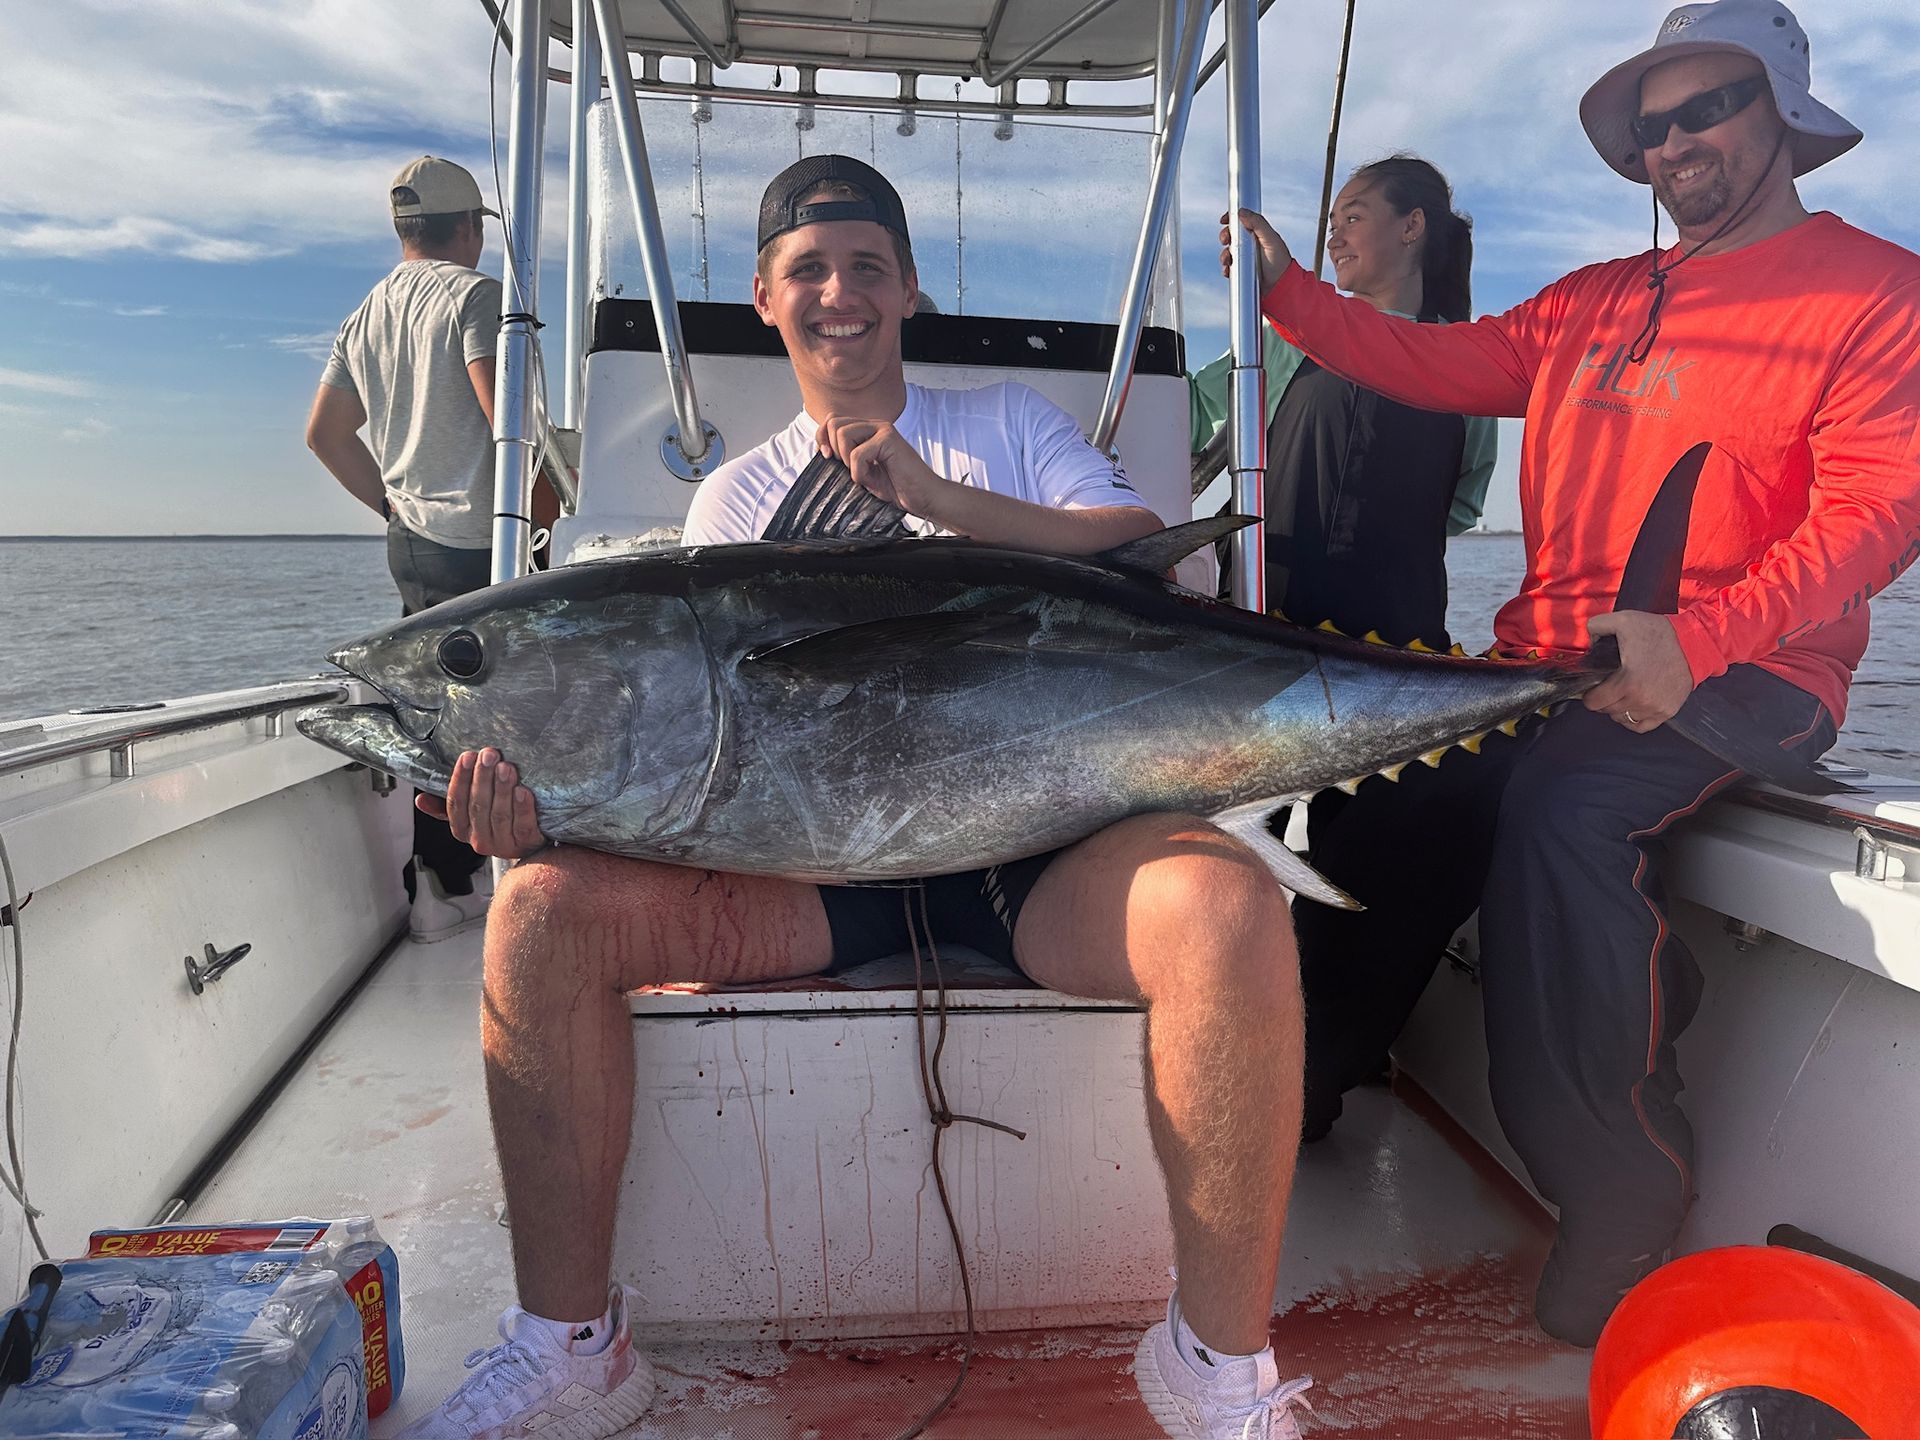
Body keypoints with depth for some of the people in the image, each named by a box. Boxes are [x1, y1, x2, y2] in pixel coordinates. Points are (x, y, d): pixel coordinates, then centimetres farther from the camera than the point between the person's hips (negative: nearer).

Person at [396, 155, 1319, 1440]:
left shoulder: (1009, 423, 16)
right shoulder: (739, 497, 18)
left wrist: (941, 497, -10)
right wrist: (550, 789, -15)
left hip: (1031, 840, -1)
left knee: (1229, 905, -34)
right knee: (544, 906, -19)